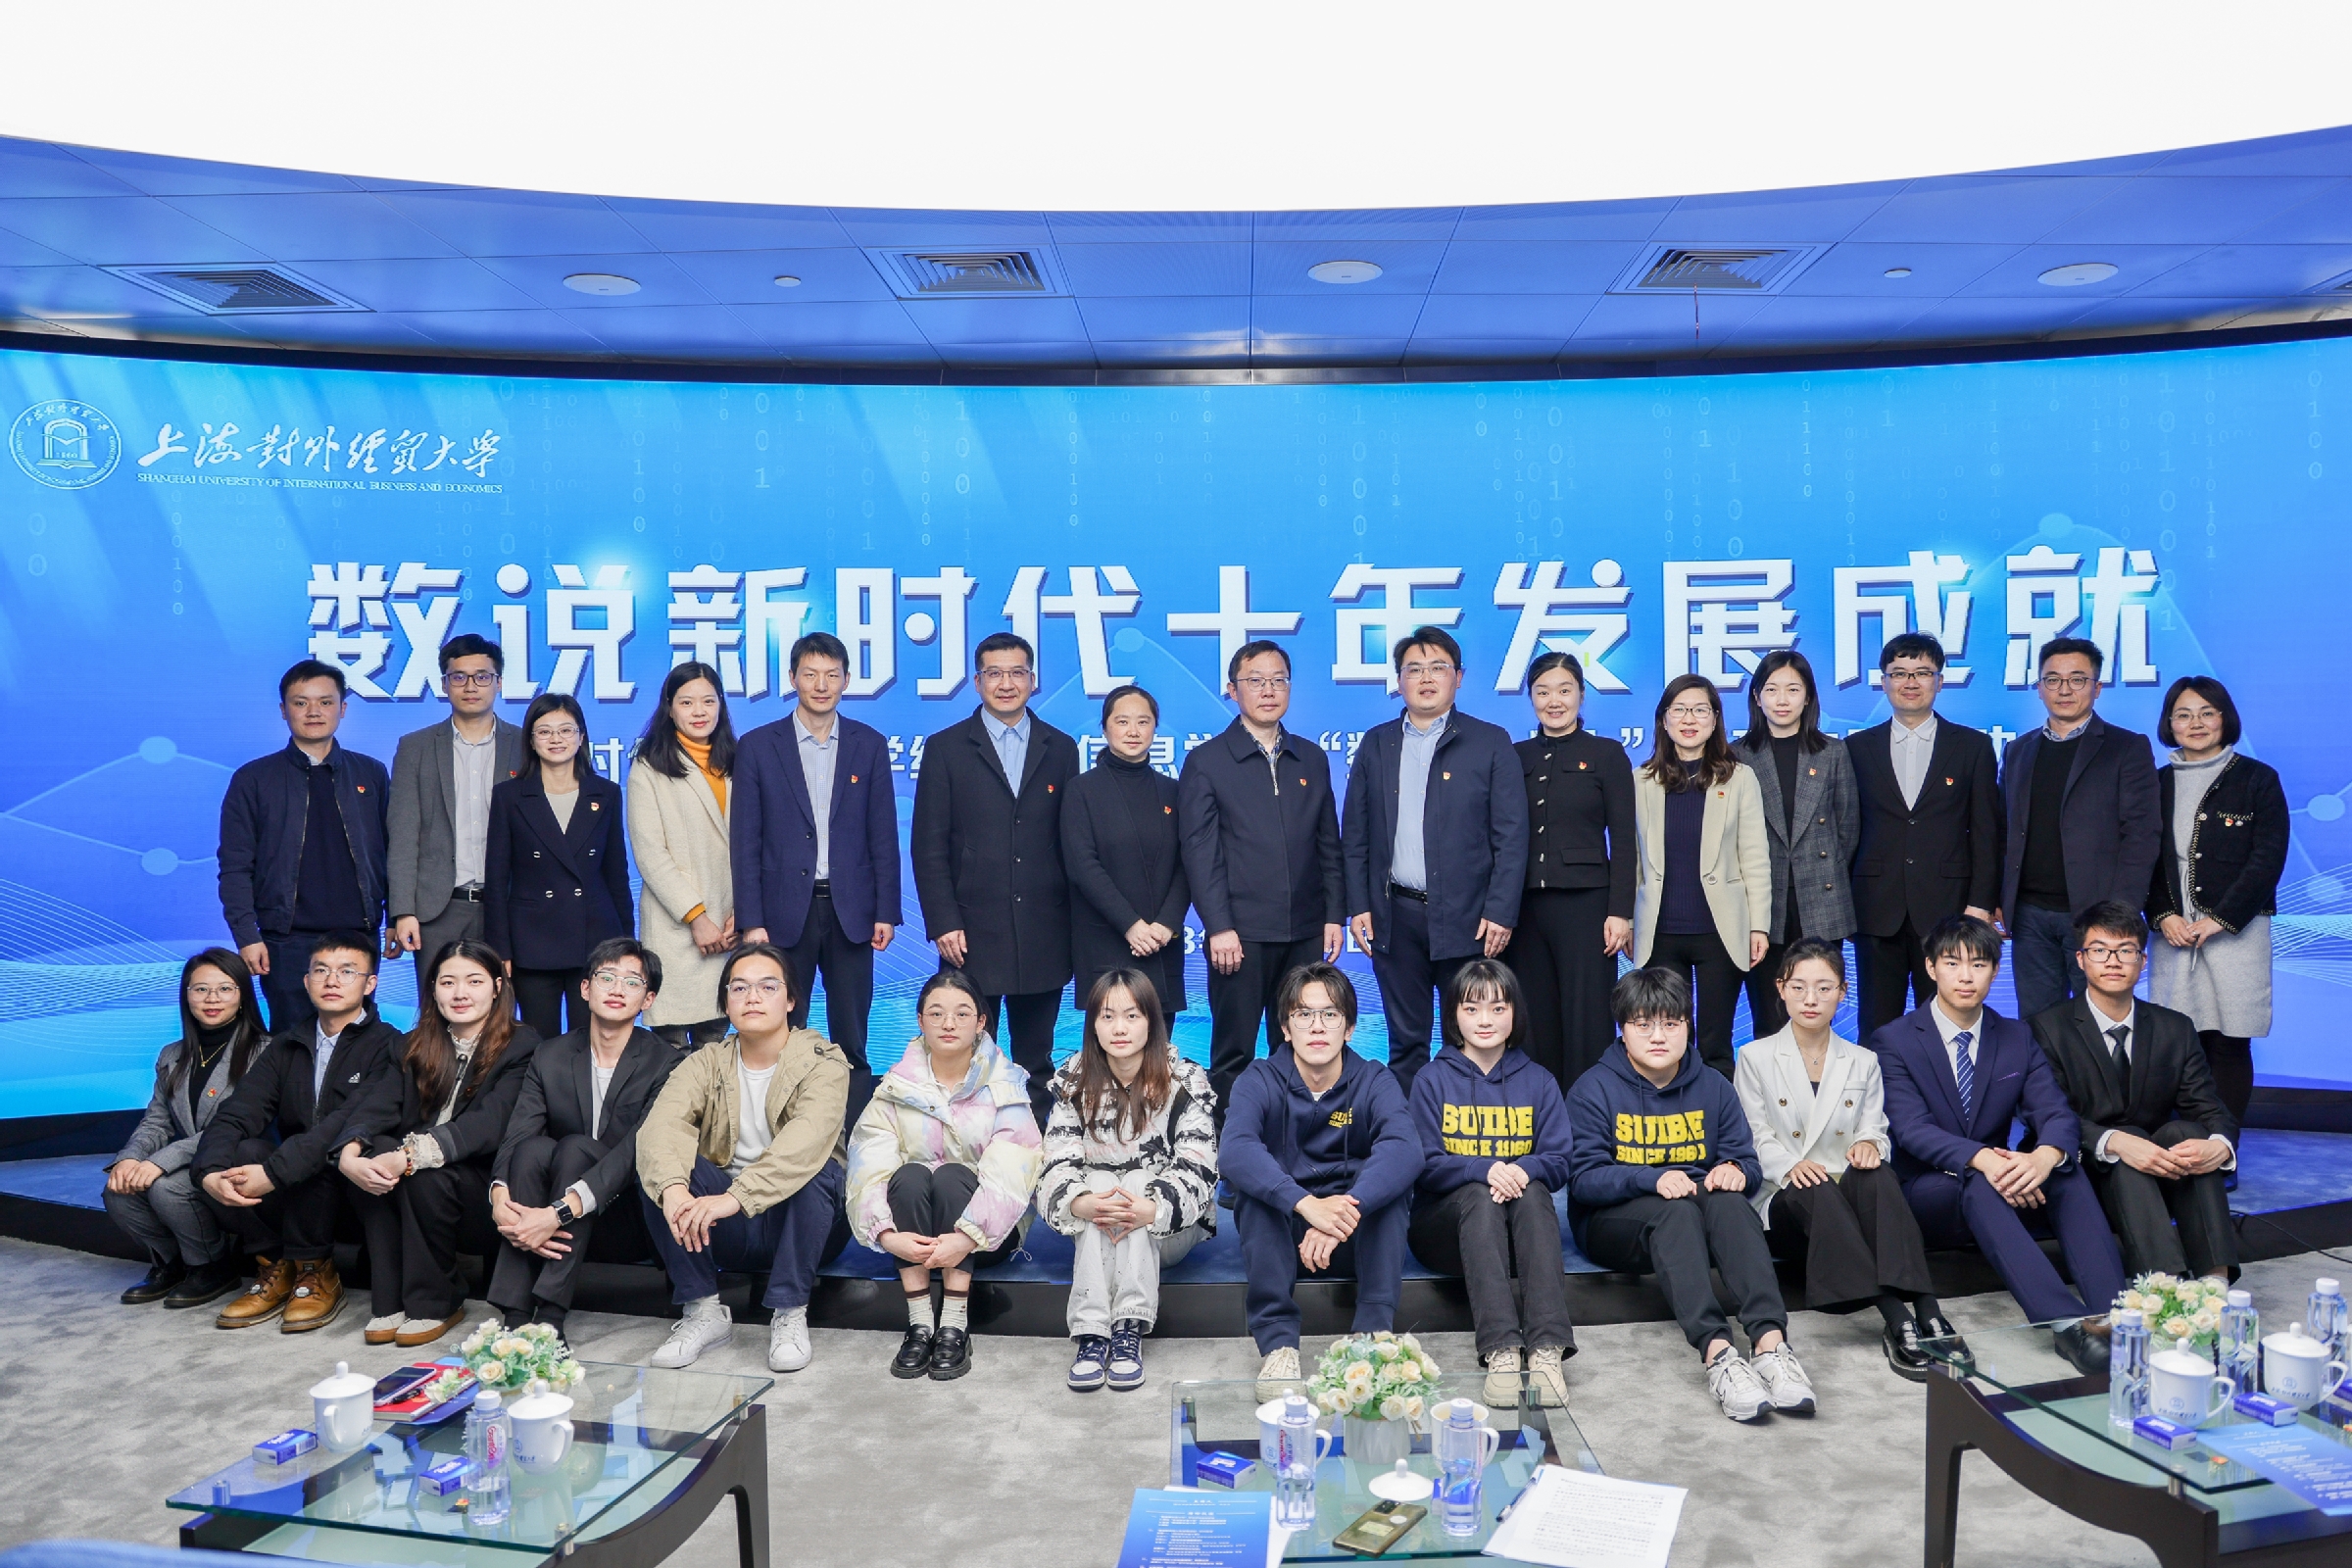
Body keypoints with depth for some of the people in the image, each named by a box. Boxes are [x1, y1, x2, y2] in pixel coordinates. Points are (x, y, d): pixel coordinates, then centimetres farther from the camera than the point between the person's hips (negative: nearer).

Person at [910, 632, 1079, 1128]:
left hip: (1044, 934, 2)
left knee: (1036, 1061, 11)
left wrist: (1074, 919, 3)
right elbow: (928, 845, 0)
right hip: (973, 933, -2)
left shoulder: (1060, 749, 10)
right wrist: (943, 922, -7)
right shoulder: (946, 748, 3)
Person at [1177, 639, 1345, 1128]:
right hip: (1241, 934, -4)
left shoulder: (1312, 759, 13)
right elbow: (1199, 852, -5)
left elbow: (1328, 845, 14)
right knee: (1233, 1055, 3)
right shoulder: (1205, 761, 1)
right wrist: (1218, 927, -11)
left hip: (1305, 933, 4)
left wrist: (1334, 915, 6)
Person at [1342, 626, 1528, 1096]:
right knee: (1405, 1040, 10)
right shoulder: (1376, 744, 10)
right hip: (1396, 915, 2)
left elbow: (1511, 836, -3)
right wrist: (1358, 906, 2)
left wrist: (1500, 912, -10)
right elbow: (1354, 835, 10)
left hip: (1467, 917, -2)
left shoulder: (1491, 742, 1)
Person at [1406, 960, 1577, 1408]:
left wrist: (1523, 1171, -23)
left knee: (1533, 1191, -32)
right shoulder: (1433, 1080, 4)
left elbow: (1558, 1163, 2)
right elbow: (1425, 1166, -5)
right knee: (1479, 1195, -34)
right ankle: (1500, 1351, -49)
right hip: (1445, 1220, -1)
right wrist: (1485, 1170, -25)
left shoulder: (1538, 1081, 10)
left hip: (1523, 1222, 1)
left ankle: (1547, 1349, -45)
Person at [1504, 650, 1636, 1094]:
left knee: (1586, 1025, -2)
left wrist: (1620, 912, -8)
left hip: (1585, 905, -3)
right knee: (1534, 1026, 6)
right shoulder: (1515, 757, 11)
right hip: (1524, 907, 3)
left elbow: (1623, 841, 0)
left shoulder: (1607, 754, 3)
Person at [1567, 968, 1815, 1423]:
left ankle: (1771, 1342, -48)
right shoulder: (1595, 1088, -2)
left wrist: (1734, 1170, -20)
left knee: (1728, 1200, -31)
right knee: (1675, 1211, -36)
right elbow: (1585, 1178, -10)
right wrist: (1652, 1179, -27)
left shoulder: (1712, 1086, 11)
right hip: (1612, 1222, -3)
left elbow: (1747, 1162, 6)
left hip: (1697, 1212, 3)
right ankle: (1716, 1352, -55)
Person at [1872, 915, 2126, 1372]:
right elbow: (1912, 1128, -18)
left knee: (2069, 1172, -25)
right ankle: (2065, 1321, -47)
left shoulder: (2017, 1038, 9)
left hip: (2003, 1190, 4)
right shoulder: (1894, 1041, -5)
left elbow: (2057, 1114, -5)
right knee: (1977, 1184, -36)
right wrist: (1981, 1160, -37)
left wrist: (2045, 1156, -31)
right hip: (1927, 1193, -4)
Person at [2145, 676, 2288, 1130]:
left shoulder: (2257, 779, 4)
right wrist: (2163, 916, -6)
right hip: (2173, 933, 2)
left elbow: (2268, 859, -3)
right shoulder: (2157, 783, 13)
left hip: (2235, 932, -2)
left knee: (2229, 1044, -3)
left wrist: (2219, 920, -11)